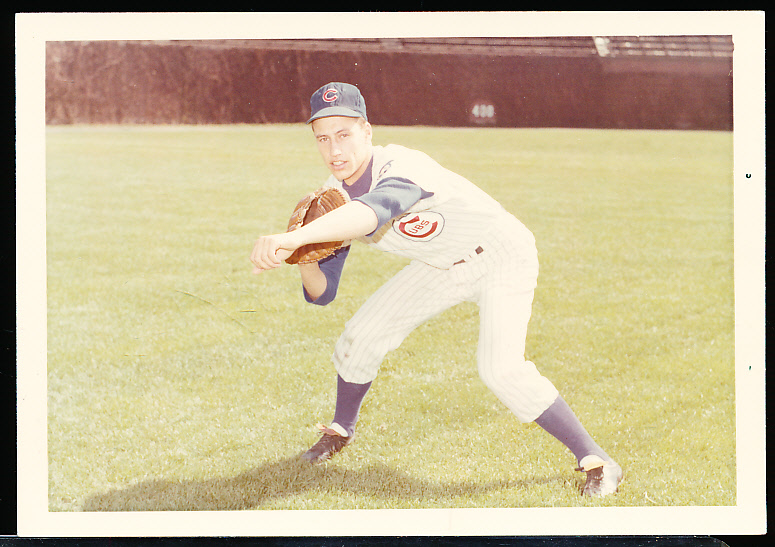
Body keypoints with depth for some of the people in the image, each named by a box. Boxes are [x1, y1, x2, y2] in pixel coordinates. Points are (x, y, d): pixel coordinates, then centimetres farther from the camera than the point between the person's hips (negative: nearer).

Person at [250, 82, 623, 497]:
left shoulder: (401, 167, -37)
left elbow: (376, 210, -62)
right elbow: (321, 292, -8)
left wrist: (295, 237, -76)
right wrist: (304, 258, -32)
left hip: (501, 257, -7)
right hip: (442, 267, 7)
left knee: (499, 367, -24)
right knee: (362, 334, 3)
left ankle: (596, 460, -11)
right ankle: (341, 430, 31)